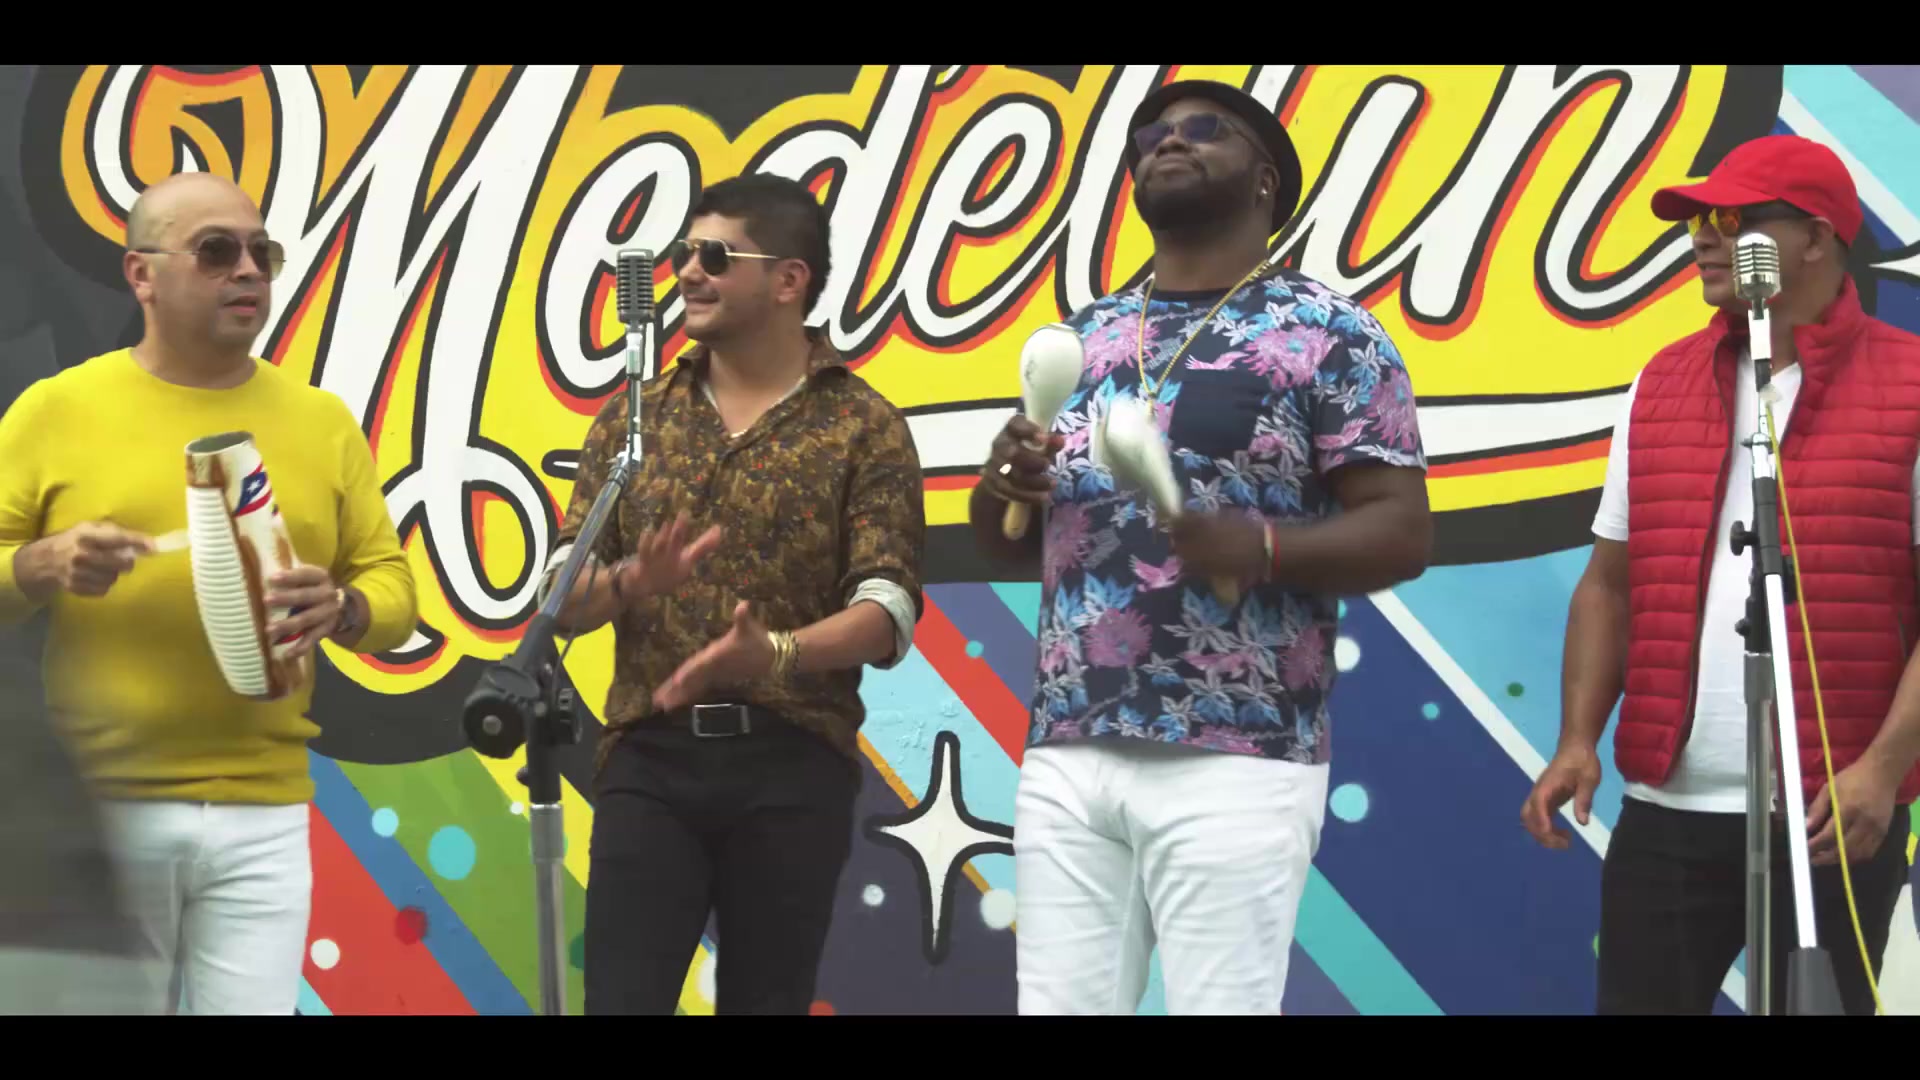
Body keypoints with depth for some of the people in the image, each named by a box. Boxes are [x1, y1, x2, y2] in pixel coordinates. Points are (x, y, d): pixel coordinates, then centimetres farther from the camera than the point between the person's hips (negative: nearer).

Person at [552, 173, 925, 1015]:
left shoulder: (864, 426, 1)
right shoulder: (634, 418, 10)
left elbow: (889, 613, -8)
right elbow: (564, 597, 6)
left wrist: (775, 656, -26)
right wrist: (631, 581, -17)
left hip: (794, 763, -2)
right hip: (650, 758, 2)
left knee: (766, 1003, 4)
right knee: (620, 1000, -4)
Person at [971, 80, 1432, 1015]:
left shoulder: (1327, 335, -1)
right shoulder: (1081, 340, 17)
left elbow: (1401, 532, -6)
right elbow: (1006, 544, 20)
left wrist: (1258, 549, -23)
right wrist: (1003, 486, -3)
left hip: (1235, 765, -5)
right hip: (1066, 756, 5)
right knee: (1057, 1004, 2)